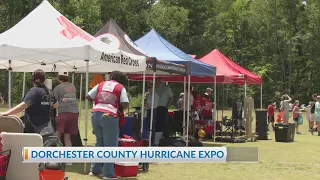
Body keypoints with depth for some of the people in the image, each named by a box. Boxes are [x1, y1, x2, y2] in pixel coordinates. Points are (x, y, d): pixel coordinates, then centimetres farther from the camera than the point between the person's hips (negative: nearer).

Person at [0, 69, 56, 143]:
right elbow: (55, 105, 30)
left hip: (39, 131, -7)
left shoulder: (34, 91, -11)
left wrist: (7, 113, -28)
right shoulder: (49, 91, 11)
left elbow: (24, 105, -26)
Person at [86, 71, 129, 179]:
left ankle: (95, 170, 22)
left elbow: (88, 97, 13)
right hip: (109, 116, -5)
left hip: (96, 114, 5)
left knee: (99, 143, 18)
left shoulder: (101, 85, 16)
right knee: (110, 146, 2)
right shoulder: (121, 88, 3)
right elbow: (125, 105, -7)